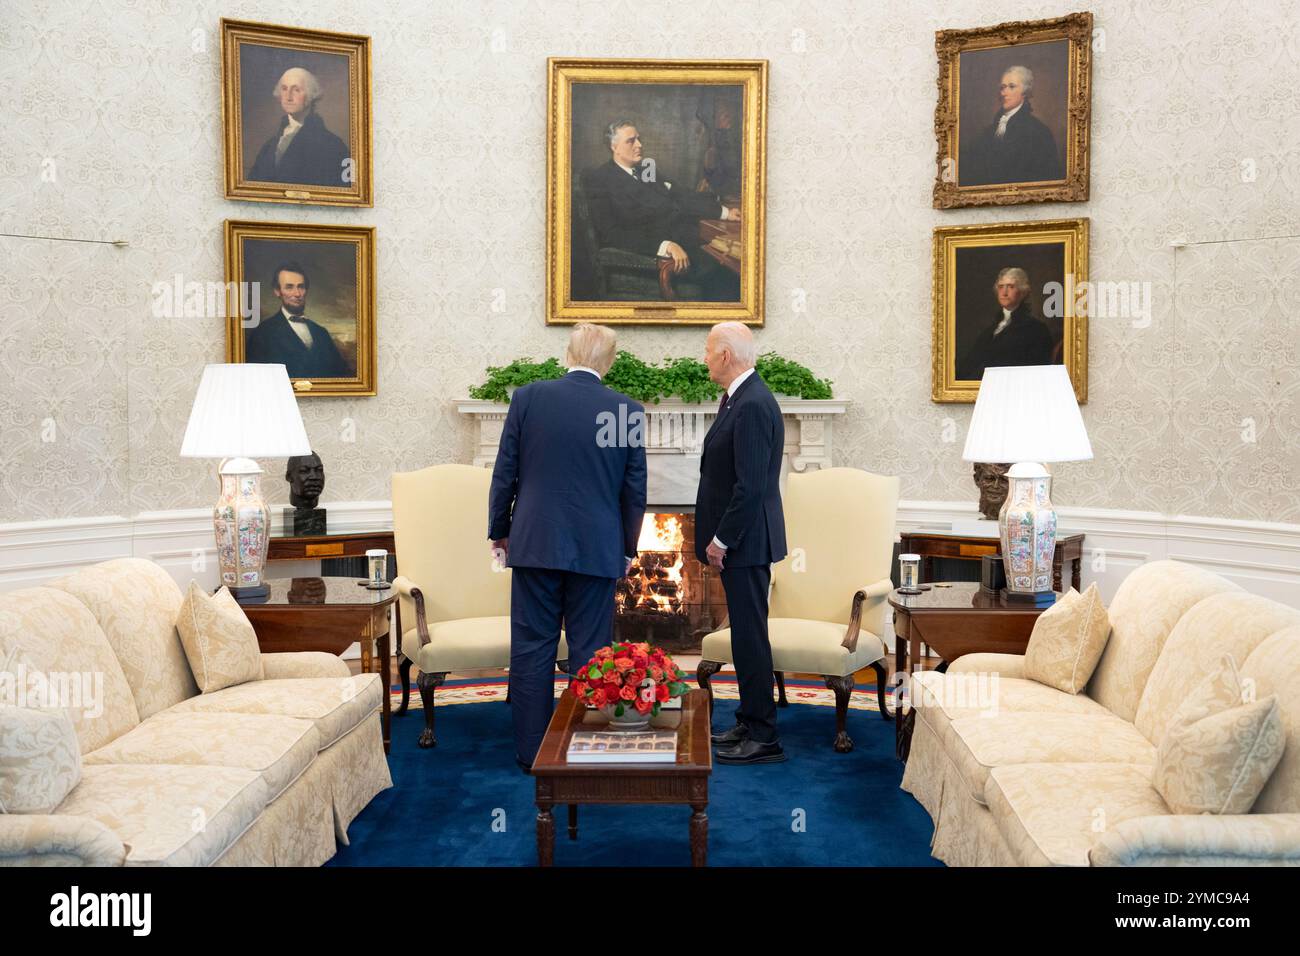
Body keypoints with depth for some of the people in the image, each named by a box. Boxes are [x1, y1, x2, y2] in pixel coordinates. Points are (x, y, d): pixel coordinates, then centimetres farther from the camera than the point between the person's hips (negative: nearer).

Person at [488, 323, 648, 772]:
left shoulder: (528, 397, -3)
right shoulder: (628, 410, -3)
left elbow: (505, 473, 0)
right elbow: (635, 490, 2)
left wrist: (499, 531, 13)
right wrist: (628, 549, 14)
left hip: (535, 544, 0)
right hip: (596, 549, 0)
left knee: (532, 647, 8)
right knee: (589, 651, 8)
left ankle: (532, 749, 15)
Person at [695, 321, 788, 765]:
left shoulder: (752, 405, -19)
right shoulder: (740, 399, 13)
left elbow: (751, 485, -24)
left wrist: (722, 540, -17)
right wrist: (719, 536, 16)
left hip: (745, 541, -10)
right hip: (738, 541, 10)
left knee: (750, 634, -3)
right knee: (744, 632, 16)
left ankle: (762, 737, 6)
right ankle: (750, 723, 27)